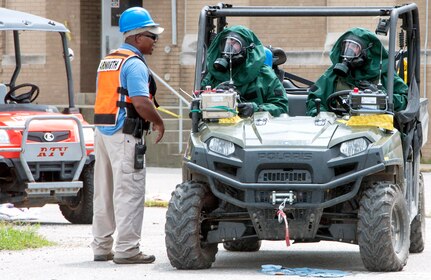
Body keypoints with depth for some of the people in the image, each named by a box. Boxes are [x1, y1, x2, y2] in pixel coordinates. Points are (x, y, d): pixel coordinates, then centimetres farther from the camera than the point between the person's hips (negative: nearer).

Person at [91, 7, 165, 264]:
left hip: (102, 129, 9)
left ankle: (101, 247, 18)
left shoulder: (107, 61, 17)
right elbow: (141, 102, -23)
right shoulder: (134, 64, -13)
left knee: (104, 192, 13)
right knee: (129, 192, -6)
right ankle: (126, 249, -7)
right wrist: (159, 122, -7)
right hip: (124, 133, -9)